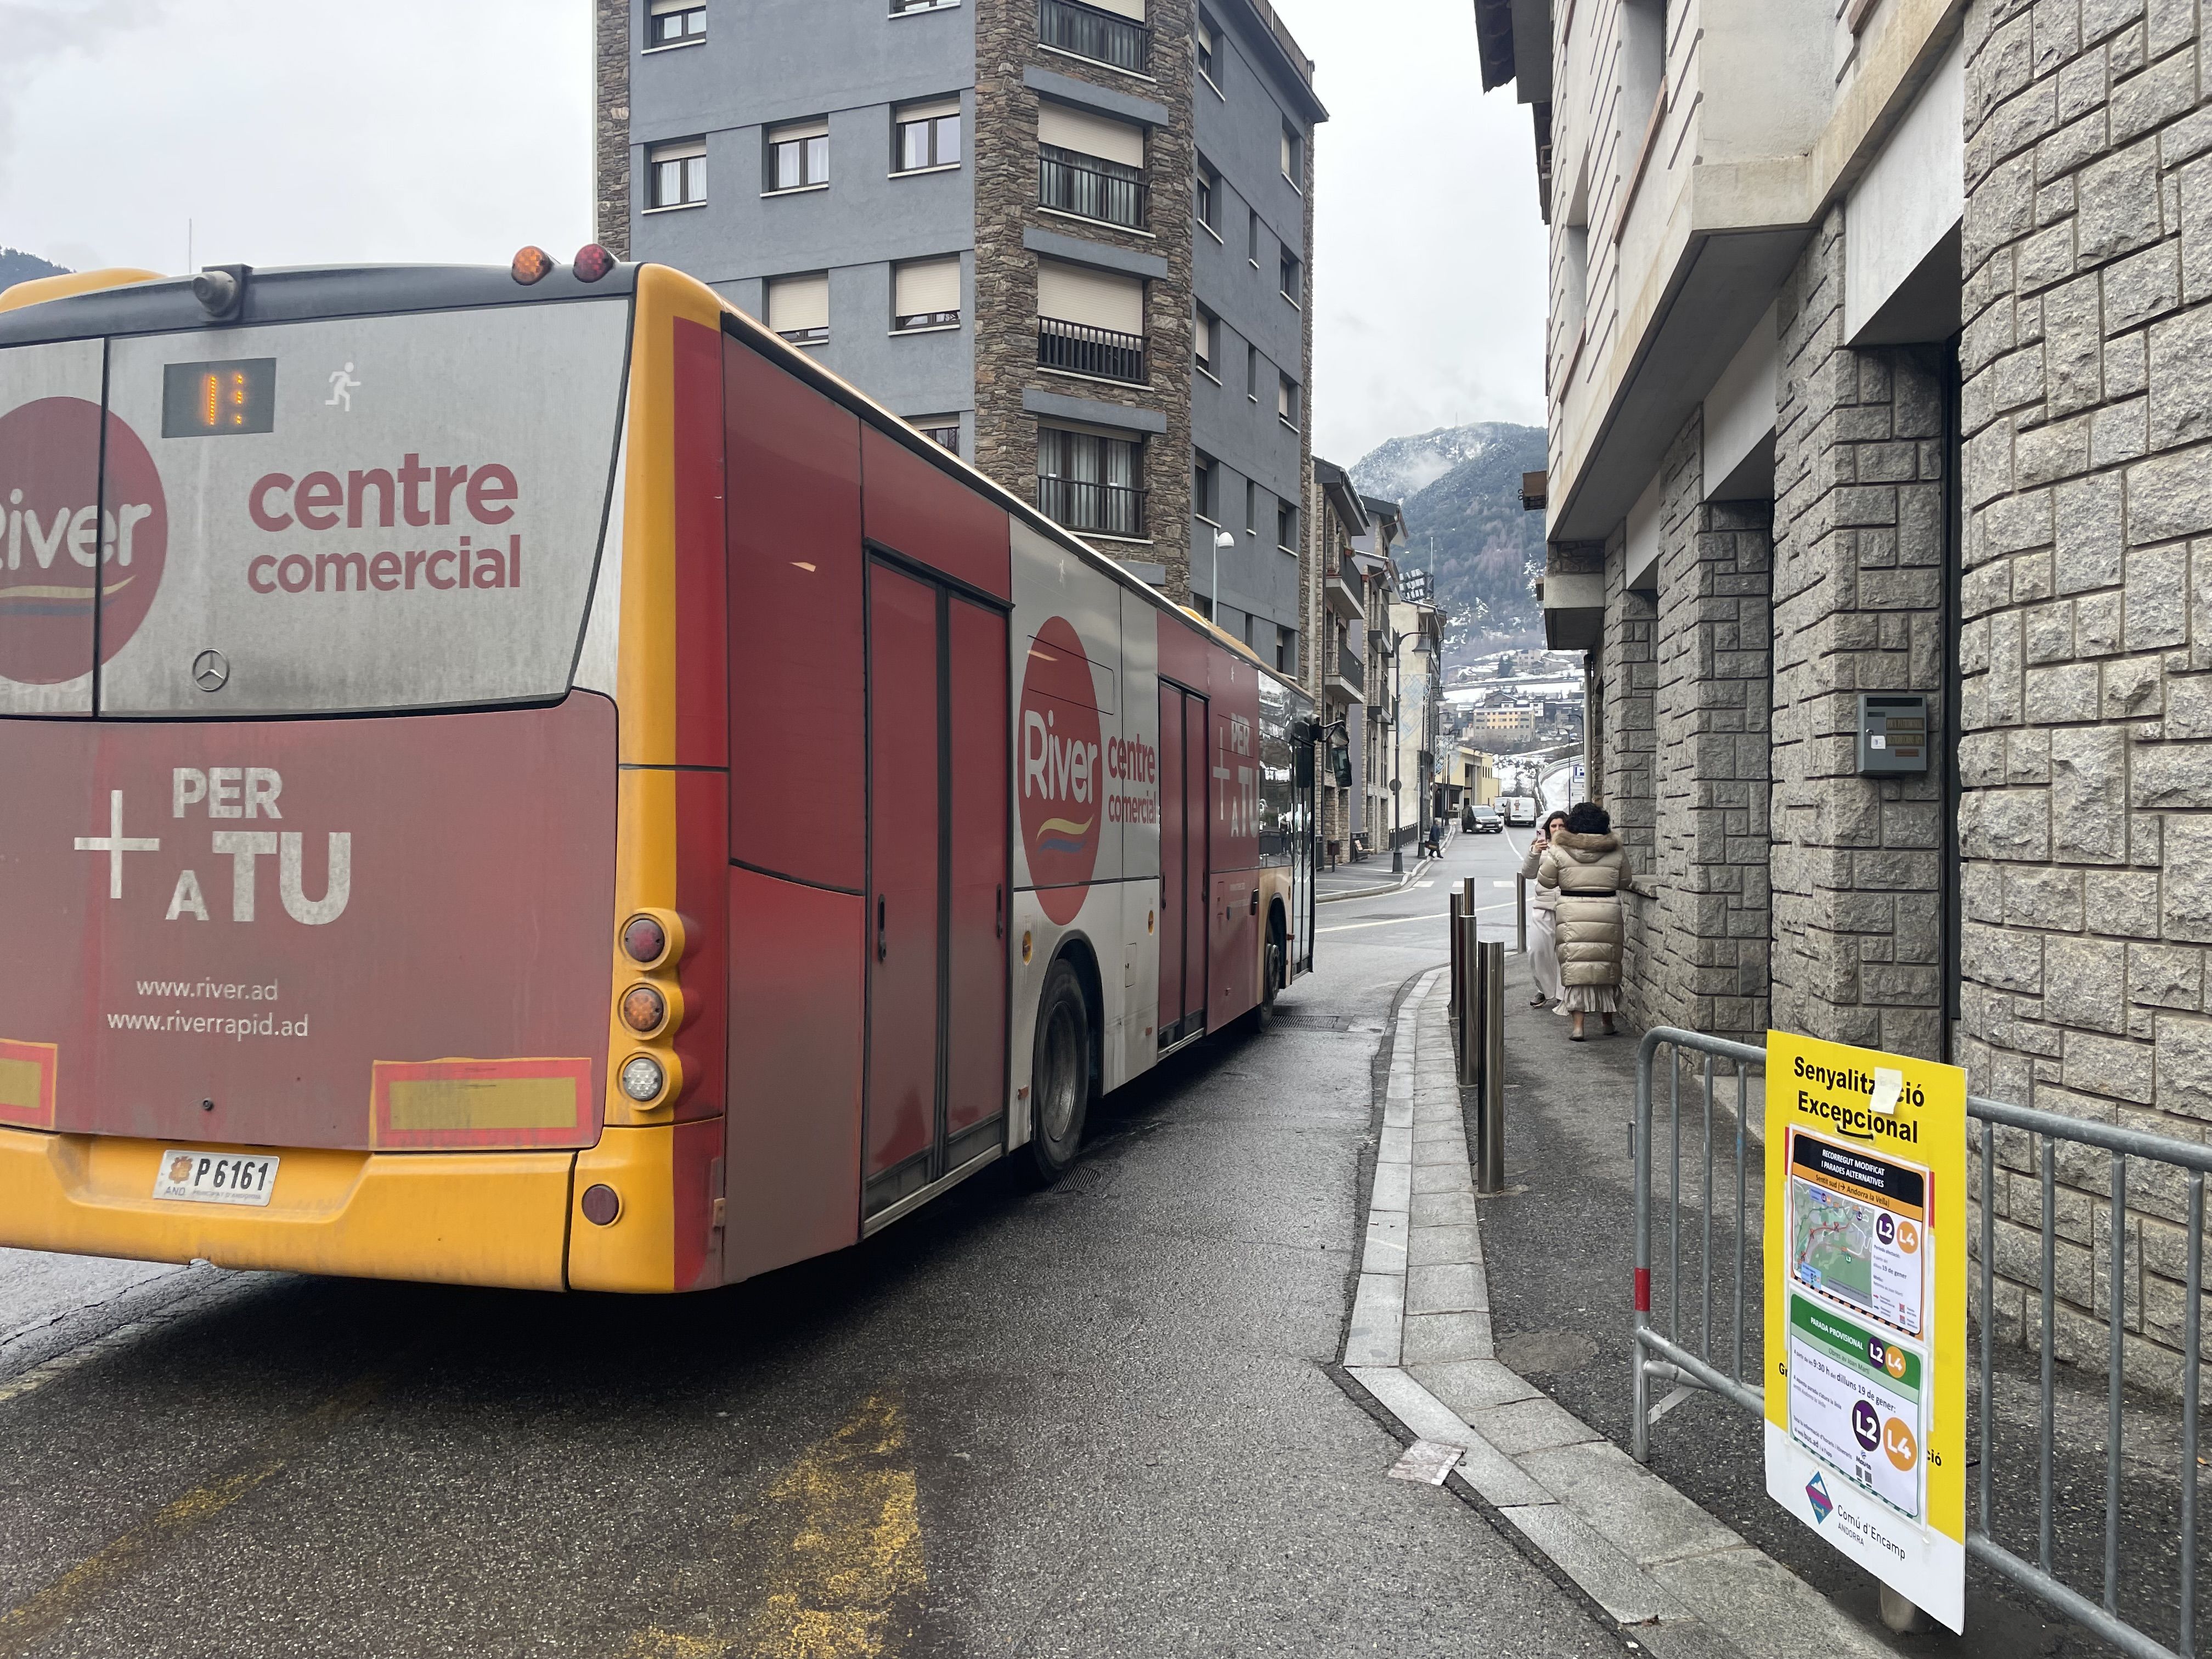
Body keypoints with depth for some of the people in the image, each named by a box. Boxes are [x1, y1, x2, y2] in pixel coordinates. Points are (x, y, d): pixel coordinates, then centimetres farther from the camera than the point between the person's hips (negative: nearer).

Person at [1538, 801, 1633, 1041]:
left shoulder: (1559, 850, -3)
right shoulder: (1615, 852, 3)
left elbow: (1545, 881, 3)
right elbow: (1625, 882, 14)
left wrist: (1545, 856, 20)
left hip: (1572, 917, -2)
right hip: (1607, 915, 2)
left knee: (1575, 968, 1)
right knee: (1606, 966, 15)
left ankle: (1578, 1026, -3)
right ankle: (1608, 1021, 26)